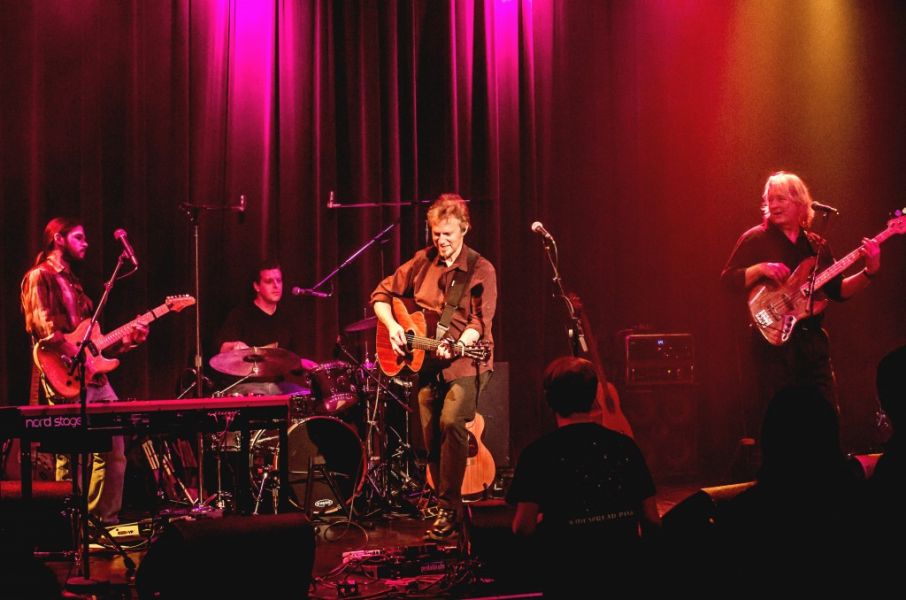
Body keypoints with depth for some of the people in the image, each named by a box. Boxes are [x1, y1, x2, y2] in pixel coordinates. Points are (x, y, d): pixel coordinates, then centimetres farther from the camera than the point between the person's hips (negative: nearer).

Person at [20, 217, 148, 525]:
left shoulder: (73, 283, 24)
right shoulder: (40, 277, -2)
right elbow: (42, 327, -16)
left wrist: (126, 339, 10)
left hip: (94, 376, 9)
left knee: (113, 448, 6)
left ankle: (106, 517, 14)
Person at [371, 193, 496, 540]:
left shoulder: (481, 271, -6)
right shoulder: (422, 262, 6)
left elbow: (480, 321, -13)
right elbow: (382, 295, 12)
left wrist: (458, 344, -31)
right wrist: (392, 326, -5)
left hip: (466, 364, -5)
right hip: (427, 365, 5)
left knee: (451, 423, -25)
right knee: (432, 437, 5)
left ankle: (448, 509, -18)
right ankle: (448, 507, 21)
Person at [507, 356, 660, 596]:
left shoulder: (539, 453, -7)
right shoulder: (626, 446, 3)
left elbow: (523, 527, -11)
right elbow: (652, 521, 5)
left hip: (570, 580, -4)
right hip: (628, 575, 4)